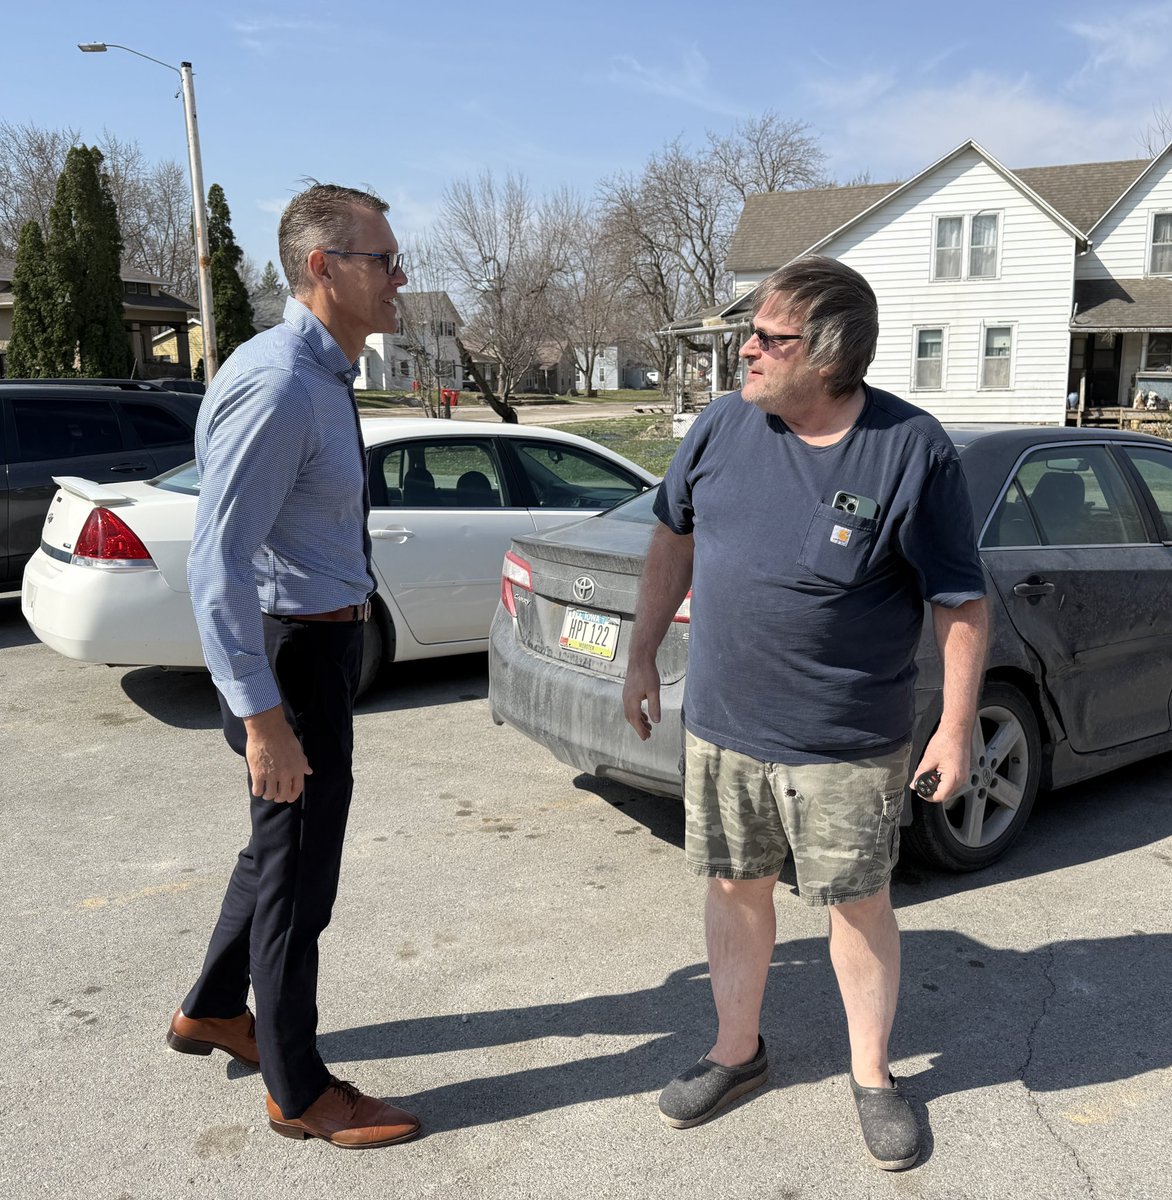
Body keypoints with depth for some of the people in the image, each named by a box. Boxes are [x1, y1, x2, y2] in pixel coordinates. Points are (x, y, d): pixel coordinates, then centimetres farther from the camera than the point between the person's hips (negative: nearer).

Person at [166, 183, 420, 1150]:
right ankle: (299, 1092, 26)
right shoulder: (276, 388, -24)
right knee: (300, 863, 5)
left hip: (327, 634, 10)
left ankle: (213, 1011, 46)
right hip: (291, 651, -10)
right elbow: (218, 564, -27)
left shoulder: (324, 377, 8)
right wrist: (263, 716, -28)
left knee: (286, 837, 24)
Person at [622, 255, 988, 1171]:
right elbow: (675, 538, 10)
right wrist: (643, 656, 11)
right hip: (720, 726, 4)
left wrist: (958, 728, -9)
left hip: (848, 744, -3)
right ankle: (739, 1051, 37)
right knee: (736, 887, 15)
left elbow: (961, 602, -8)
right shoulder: (723, 426, -2)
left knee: (860, 902, 11)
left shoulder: (913, 451, -13)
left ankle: (873, 1075, 33)